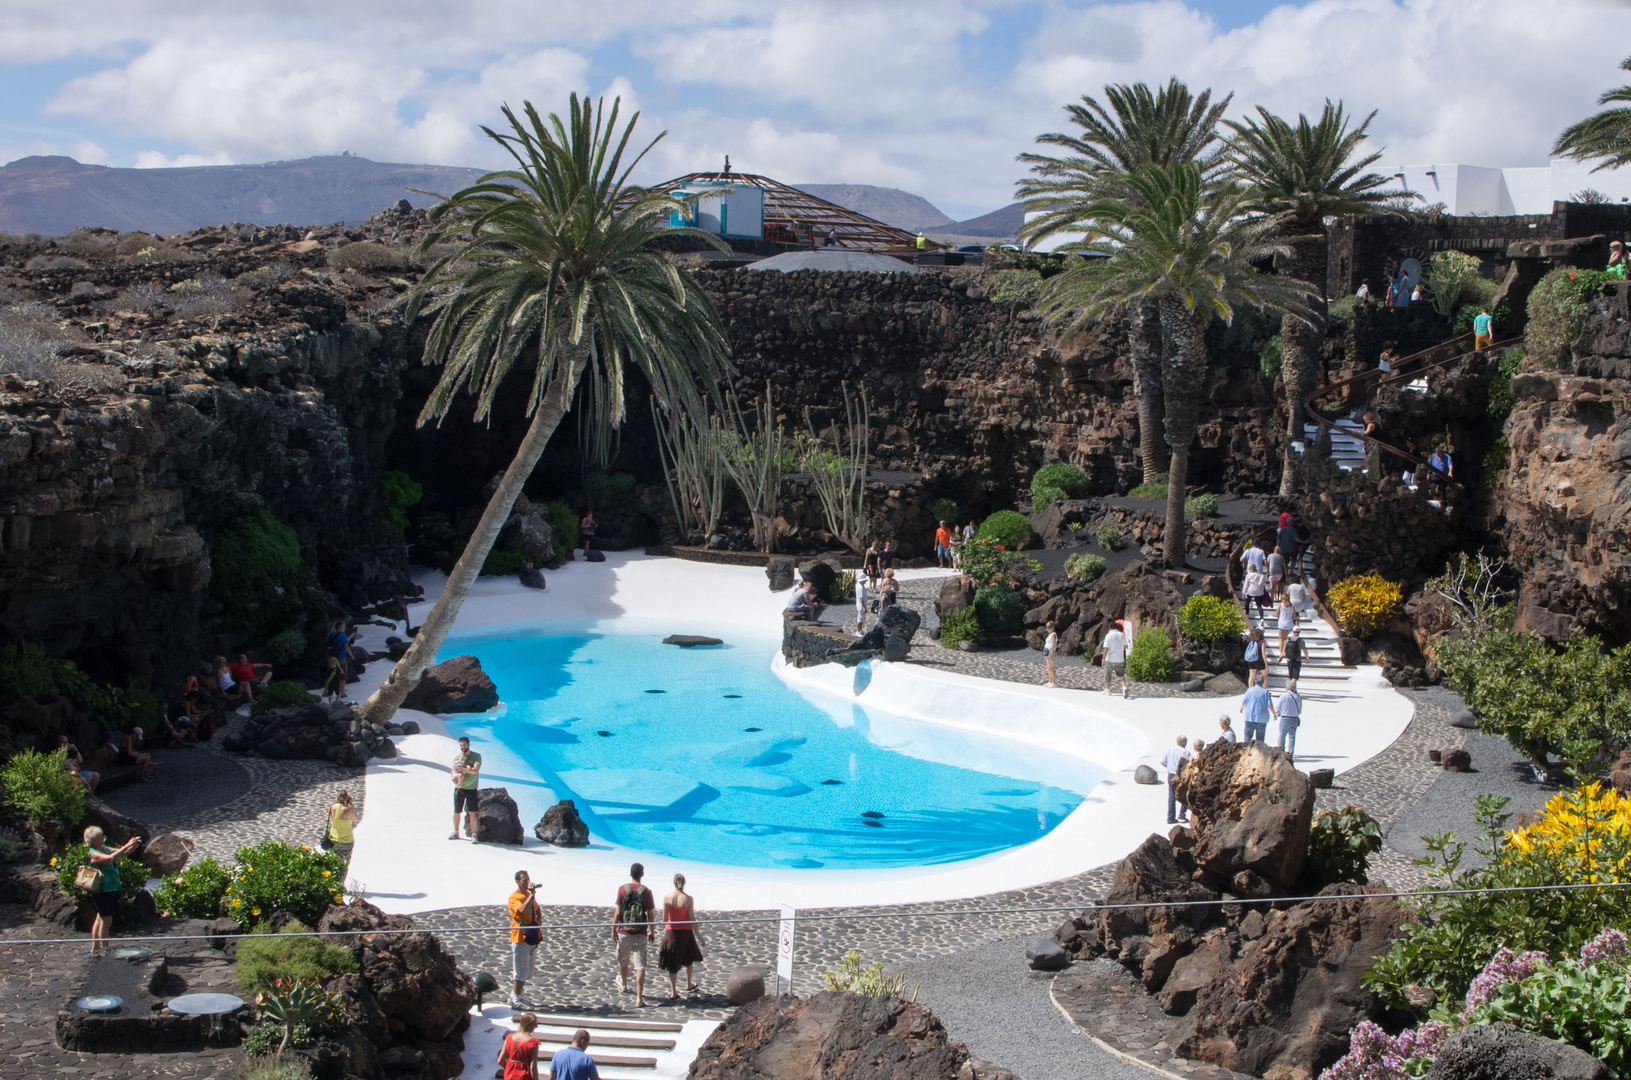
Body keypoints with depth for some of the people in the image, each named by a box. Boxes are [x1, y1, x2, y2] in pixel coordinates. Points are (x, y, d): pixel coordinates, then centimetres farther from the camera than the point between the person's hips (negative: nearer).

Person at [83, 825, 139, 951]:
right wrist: (127, 845, -31)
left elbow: (122, 853, 14)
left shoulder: (105, 849, 11)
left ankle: (95, 947, 25)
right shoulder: (93, 854, -17)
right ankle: (105, 949, 3)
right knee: (106, 921, -4)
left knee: (100, 919, 16)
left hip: (111, 890, 9)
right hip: (102, 891, -9)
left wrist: (134, 845, -6)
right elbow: (111, 858, -33)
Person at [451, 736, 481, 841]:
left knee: (472, 813, -9)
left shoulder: (476, 756, -2)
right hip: (459, 789, 3)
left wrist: (461, 769, -18)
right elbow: (453, 772, 8)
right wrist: (454, 779, -14)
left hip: (471, 789, -3)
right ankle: (455, 832, 25)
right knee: (456, 812, 8)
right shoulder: (457, 758, 9)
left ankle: (474, 835, -4)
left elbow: (475, 770, -16)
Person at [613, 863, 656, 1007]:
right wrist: (651, 932, 9)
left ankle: (623, 984, 49)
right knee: (640, 965, -2)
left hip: (624, 932, 1)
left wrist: (613, 929, 4)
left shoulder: (622, 889, -6)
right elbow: (650, 914, -2)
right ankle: (639, 998, -9)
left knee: (623, 960, 24)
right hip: (640, 934, -1)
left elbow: (617, 912, -5)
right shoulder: (646, 891, -6)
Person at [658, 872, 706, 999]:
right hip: (685, 932, 0)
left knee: (672, 964, 8)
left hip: (671, 933, 0)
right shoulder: (688, 899, -11)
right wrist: (700, 938, -2)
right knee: (688, 959, 25)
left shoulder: (667, 898, -8)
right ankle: (689, 985, 38)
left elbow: (664, 919, -4)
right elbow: (692, 920, -10)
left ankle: (673, 993, 5)